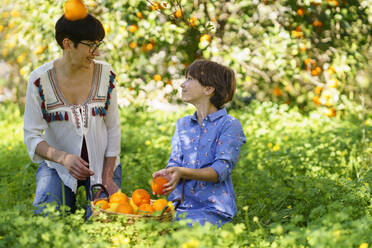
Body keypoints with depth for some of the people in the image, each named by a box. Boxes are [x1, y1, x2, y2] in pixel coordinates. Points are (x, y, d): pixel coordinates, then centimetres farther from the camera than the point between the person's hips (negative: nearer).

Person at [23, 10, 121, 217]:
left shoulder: (105, 74, -8)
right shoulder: (40, 80, -14)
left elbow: (113, 128, -2)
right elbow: (32, 137, -13)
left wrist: (108, 176, -9)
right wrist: (63, 158, -32)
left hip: (102, 163, 1)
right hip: (58, 164, -1)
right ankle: (69, 201, 11)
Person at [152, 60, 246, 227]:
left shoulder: (230, 125, -2)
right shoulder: (183, 124, 19)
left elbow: (221, 170, -13)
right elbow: (174, 163, 11)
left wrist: (182, 172, -29)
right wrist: (168, 174, -14)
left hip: (212, 208, -5)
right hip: (178, 204, 5)